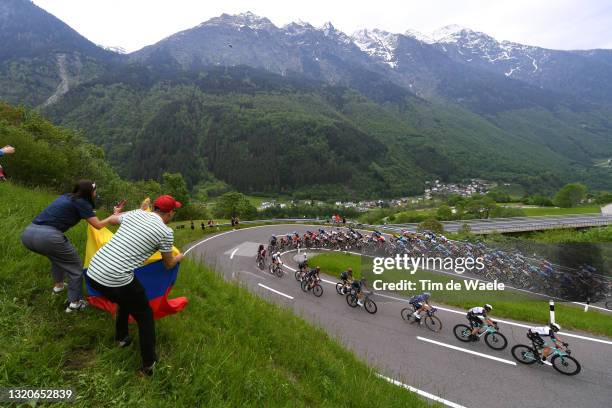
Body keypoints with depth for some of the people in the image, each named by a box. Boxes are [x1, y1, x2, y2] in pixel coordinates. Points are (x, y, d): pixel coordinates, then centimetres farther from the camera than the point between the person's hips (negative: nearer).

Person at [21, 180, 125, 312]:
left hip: (27, 233, 9)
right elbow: (98, 225, 5)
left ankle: (58, 285, 50)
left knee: (57, 255, 37)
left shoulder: (66, 197, 23)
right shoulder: (81, 203, 1)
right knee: (75, 266, 10)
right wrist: (114, 215, 17)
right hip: (47, 236, -8)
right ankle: (74, 303, 17)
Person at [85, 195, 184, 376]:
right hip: (116, 281, -7)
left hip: (92, 272, 7)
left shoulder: (136, 213, 8)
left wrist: (116, 212, 54)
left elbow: (113, 218, 31)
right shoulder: (166, 232, -7)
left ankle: (121, 338, 50)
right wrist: (179, 257, 32)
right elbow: (168, 264, 10)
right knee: (145, 317, 15)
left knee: (126, 300, 35)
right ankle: (148, 365, 23)